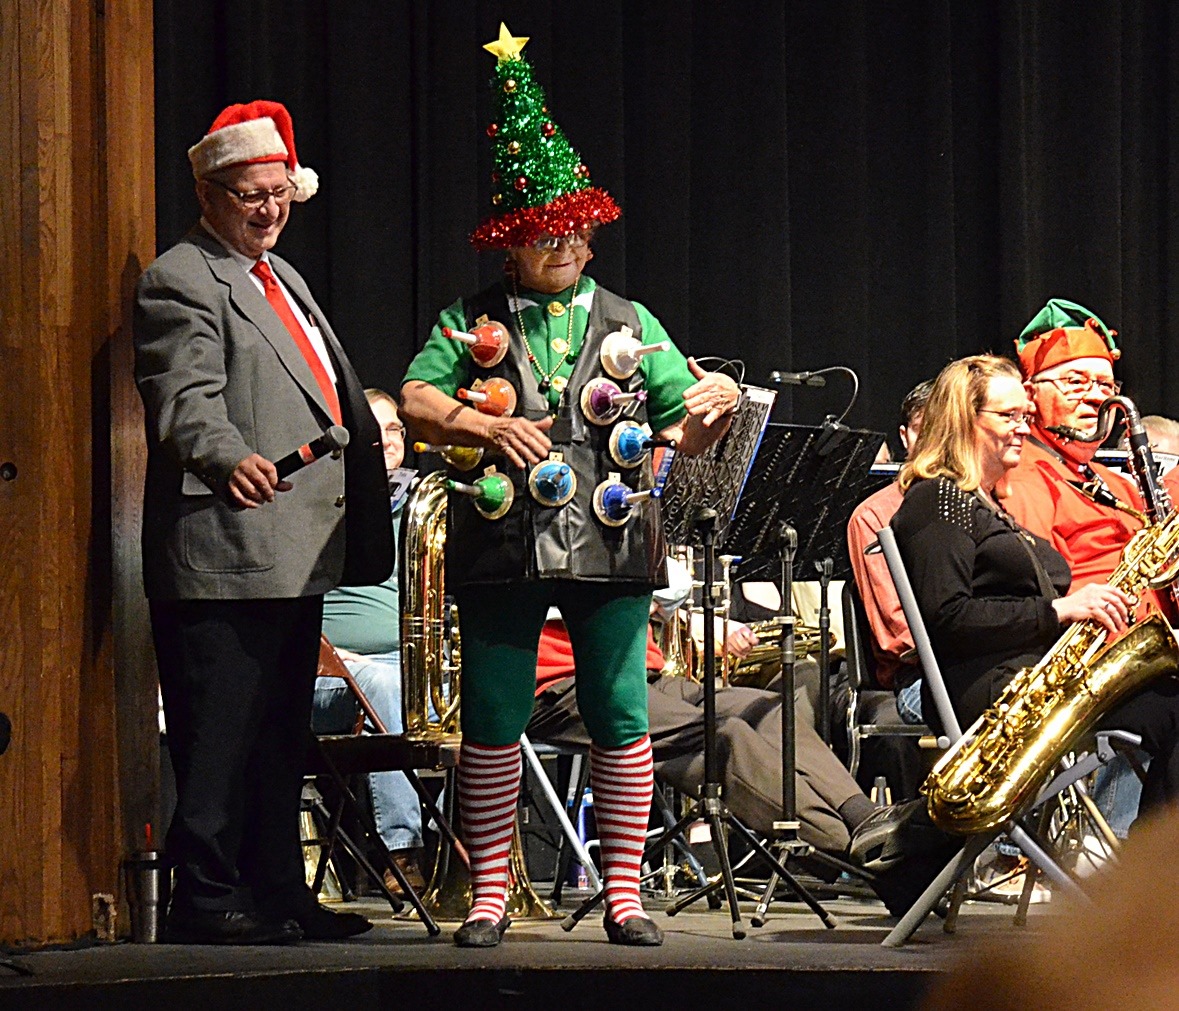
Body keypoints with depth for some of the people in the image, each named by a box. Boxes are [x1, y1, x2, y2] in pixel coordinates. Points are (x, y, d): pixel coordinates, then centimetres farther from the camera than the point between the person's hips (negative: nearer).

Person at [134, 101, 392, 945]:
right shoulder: (180, 283, -9)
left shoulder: (282, 278, 21)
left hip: (298, 555, 9)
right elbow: (187, 400, -24)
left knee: (282, 734, 12)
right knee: (218, 738, -8)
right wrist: (230, 461, -40)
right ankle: (206, 899, -4)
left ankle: (279, 892, 18)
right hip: (225, 557, -9)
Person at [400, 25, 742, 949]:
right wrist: (482, 425, -18)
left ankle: (625, 894, 6)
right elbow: (414, 402, -2)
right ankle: (490, 896, 9)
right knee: (493, 723, 1)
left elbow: (684, 432, 9)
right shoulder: (471, 324, 9)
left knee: (621, 717, 0)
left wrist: (715, 410, -14)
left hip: (610, 549, 1)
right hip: (501, 547, -1)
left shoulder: (628, 324, 13)